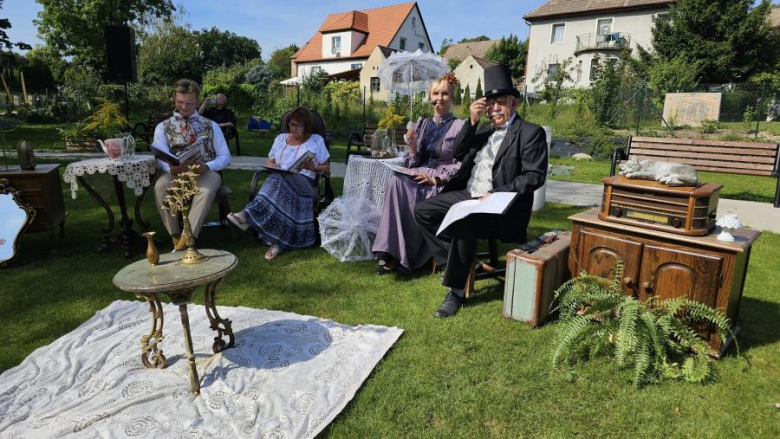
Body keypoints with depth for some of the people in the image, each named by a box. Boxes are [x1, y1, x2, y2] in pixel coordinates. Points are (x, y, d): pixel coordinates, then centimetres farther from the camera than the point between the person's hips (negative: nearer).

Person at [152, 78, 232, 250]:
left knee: (206, 189, -37)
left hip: (206, 172, -1)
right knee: (160, 186, -34)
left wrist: (207, 167, -16)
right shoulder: (163, 127, 12)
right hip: (176, 173, 1)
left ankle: (186, 240, -36)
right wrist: (173, 168, -29)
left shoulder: (211, 126, 12)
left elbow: (225, 157, 6)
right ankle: (175, 237, -24)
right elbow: (161, 157, -3)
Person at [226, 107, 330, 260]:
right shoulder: (281, 138, 24)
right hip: (278, 180, 3)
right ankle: (278, 240, -46)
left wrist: (313, 167, -8)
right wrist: (272, 166, 1)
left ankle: (248, 216, -44)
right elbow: (269, 162, 25)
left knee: (279, 179, -38)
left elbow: (327, 168, 12)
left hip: (304, 182, -3)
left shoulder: (316, 141, 14)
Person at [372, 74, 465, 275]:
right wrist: (412, 147, -7)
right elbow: (413, 164, 13)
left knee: (399, 186, -31)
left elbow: (461, 165, -6)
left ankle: (396, 255, -20)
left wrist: (435, 178, -17)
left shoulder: (459, 126, 0)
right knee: (396, 181, -30)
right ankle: (391, 253, -30)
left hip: (442, 184, -4)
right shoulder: (422, 124, 15)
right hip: (417, 177, 4)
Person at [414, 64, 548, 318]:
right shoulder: (483, 129, 18)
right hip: (467, 194, 7)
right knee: (423, 211, -6)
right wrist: (472, 122, -2)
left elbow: (535, 176, -12)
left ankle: (456, 292, -17)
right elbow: (458, 155, 10)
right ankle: (453, 263, 0)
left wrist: (496, 194, -22)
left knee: (462, 223, -34)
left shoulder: (531, 133, -3)